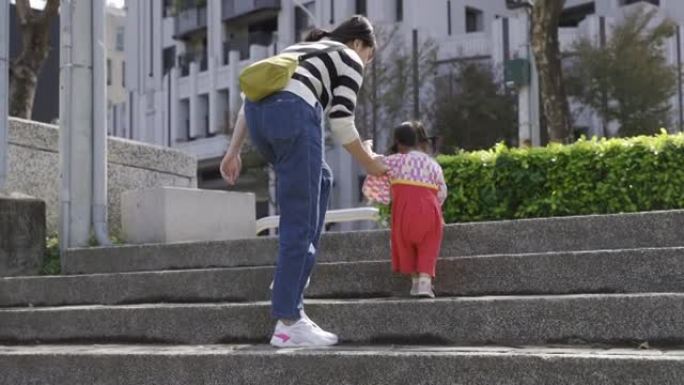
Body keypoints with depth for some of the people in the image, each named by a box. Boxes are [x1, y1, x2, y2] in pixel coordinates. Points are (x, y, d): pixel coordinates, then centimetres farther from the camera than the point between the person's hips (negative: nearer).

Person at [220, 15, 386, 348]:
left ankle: (293, 269, 25)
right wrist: (370, 164, 21)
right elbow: (341, 125, 6)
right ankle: (288, 324, -4)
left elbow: (250, 98, 24)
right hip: (293, 115, -7)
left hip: (257, 112, 7)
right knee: (298, 223, -3)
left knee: (320, 179, 29)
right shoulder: (350, 60, 17)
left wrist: (233, 151, 21)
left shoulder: (298, 50, 36)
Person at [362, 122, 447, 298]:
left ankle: (415, 279, 22)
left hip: (404, 207, -1)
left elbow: (370, 188, 14)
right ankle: (425, 279, -9)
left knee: (404, 242, 20)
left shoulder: (392, 161, 13)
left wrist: (388, 196, 29)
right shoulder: (433, 164, 21)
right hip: (429, 208, 1)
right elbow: (441, 194, 21)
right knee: (428, 245, 10)